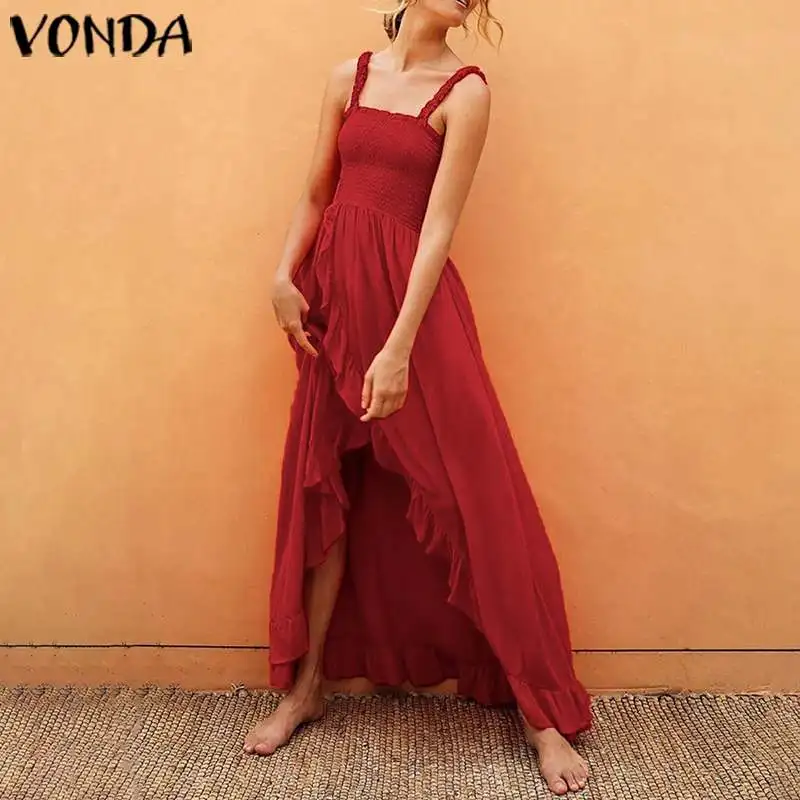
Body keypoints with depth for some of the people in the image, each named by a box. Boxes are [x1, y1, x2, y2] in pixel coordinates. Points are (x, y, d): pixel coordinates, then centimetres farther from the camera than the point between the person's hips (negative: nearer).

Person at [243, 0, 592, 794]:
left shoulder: (465, 91, -4)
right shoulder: (350, 76, 10)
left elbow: (438, 226, -13)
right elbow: (317, 193, 13)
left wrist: (399, 347, -20)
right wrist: (284, 276, -2)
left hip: (412, 295, -4)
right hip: (336, 294, 5)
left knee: (472, 490, -3)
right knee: (324, 488, 9)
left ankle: (543, 709, 9)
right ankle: (305, 687, 25)